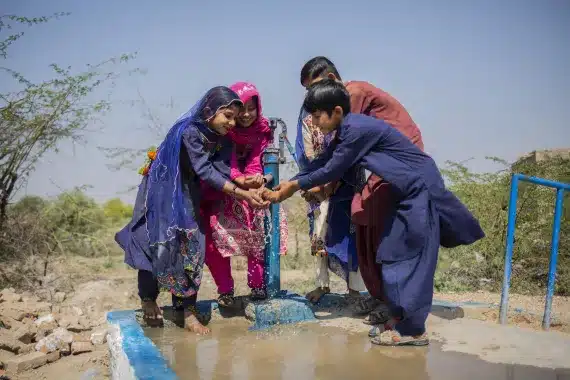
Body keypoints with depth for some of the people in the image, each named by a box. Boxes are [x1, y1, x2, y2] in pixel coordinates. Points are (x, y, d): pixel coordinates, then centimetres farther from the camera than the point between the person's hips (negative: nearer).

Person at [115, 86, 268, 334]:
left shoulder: (222, 138, -9)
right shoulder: (189, 132, -29)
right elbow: (205, 171, -34)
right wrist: (239, 192, -41)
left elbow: (223, 169, -20)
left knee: (192, 247, -1)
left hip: (187, 194, 6)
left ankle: (188, 311, 5)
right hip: (161, 191, -6)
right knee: (157, 244, -1)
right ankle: (148, 300, 23)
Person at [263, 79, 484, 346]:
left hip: (420, 188, -10)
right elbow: (322, 162, 10)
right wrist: (289, 184, 5)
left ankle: (412, 330, -2)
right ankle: (401, 319, 18)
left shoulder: (359, 129, -23)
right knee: (391, 254, 10)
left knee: (409, 256, -9)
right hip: (407, 192, 10)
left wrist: (296, 185, -8)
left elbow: (332, 171, -18)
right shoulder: (346, 131, 6)